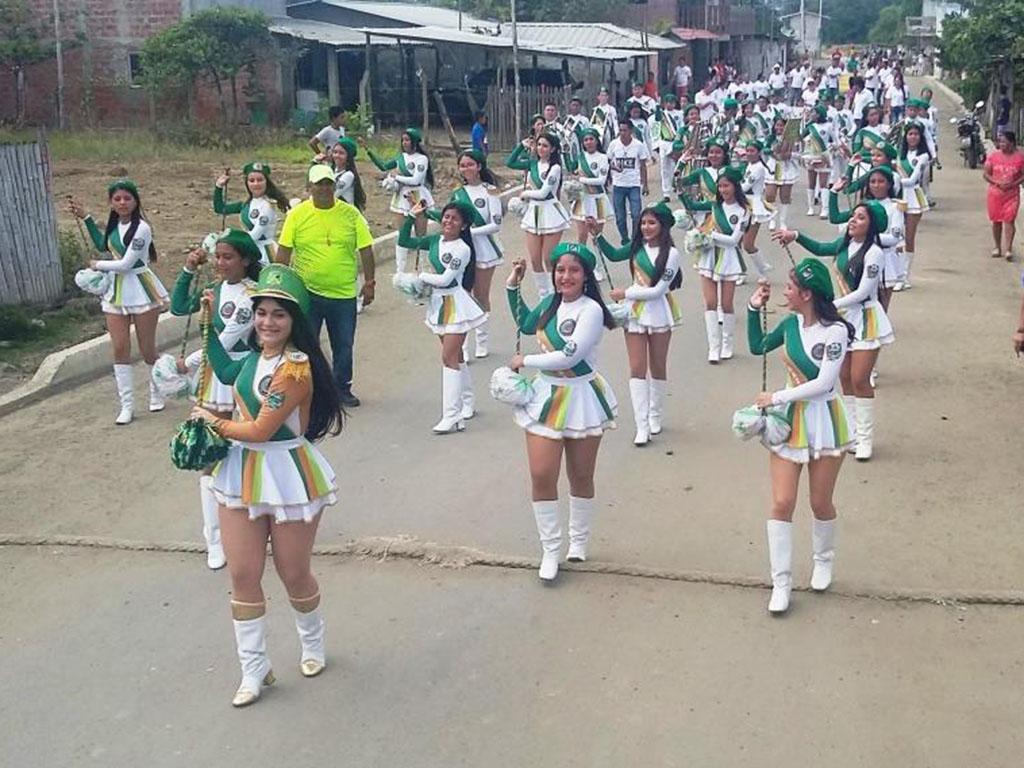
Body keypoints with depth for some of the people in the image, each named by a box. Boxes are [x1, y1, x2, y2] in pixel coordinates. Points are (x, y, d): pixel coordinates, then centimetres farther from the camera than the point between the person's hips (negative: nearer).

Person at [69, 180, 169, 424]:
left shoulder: (141, 228, -18)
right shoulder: (115, 224, 5)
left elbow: (125, 264, -19)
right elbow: (103, 246, 25)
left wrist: (97, 265, -3)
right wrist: (86, 218, 19)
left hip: (141, 291, -7)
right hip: (116, 291, 7)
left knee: (147, 348, 4)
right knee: (120, 349, 3)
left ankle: (157, 394, 29)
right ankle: (127, 405, 9)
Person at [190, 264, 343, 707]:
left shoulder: (295, 368, -21)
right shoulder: (257, 357, 4)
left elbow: (261, 429, -22)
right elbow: (227, 374, 28)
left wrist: (214, 423, -7)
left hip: (287, 476, -7)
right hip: (243, 474, 7)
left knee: (293, 574, 9)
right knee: (242, 574, 7)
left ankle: (313, 644, 39)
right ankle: (254, 670, 20)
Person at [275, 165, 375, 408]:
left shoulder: (350, 214, -1)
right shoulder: (297, 214, -3)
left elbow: (365, 249, 4)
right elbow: (284, 251, 1)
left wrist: (369, 282, 2)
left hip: (344, 294, 1)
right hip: (307, 293, -1)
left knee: (344, 345, 11)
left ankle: (342, 388, 28)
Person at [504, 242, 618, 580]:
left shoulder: (591, 310, -17)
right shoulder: (550, 303, 4)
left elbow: (569, 356, -25)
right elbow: (526, 325, 25)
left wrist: (525, 361, -13)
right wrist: (513, 287, 16)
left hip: (582, 398, -5)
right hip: (546, 395, 5)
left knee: (580, 476, 11)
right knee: (541, 476, -2)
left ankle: (579, 540, 33)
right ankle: (550, 550, 12)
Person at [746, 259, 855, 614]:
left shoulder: (835, 331, -18)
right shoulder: (791, 324, -1)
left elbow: (822, 384, -23)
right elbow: (757, 347, 15)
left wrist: (777, 397, -20)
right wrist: (754, 309, 3)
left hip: (824, 423, -4)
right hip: (789, 421, 4)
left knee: (821, 503, 10)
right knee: (782, 503, -1)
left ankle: (823, 562, 39)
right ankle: (781, 583, 7)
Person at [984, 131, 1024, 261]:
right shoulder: (993, 156, -1)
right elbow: (986, 174, 0)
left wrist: (1013, 184, -17)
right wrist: (997, 183, -16)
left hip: (1012, 194, -2)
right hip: (995, 193, 2)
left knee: (1009, 221, -9)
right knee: (996, 221, 10)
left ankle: (1008, 249, -9)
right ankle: (997, 247, 24)